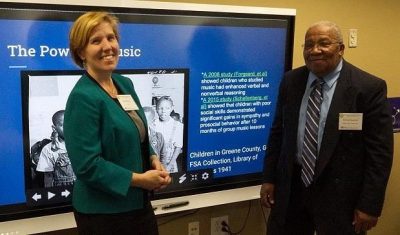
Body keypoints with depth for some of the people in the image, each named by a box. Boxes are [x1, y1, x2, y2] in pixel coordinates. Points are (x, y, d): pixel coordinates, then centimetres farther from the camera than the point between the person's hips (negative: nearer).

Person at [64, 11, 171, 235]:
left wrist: (154, 160, -3)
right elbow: (87, 165, -23)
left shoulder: (125, 84, 4)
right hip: (102, 211, -7)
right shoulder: (83, 97, -20)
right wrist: (139, 179, -18)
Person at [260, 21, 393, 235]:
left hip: (340, 193, -3)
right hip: (291, 187, 4)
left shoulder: (369, 87, -11)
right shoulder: (290, 81, 2)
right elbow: (278, 132, 8)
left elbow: (380, 151, -11)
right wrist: (269, 178, 6)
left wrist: (370, 205, -12)